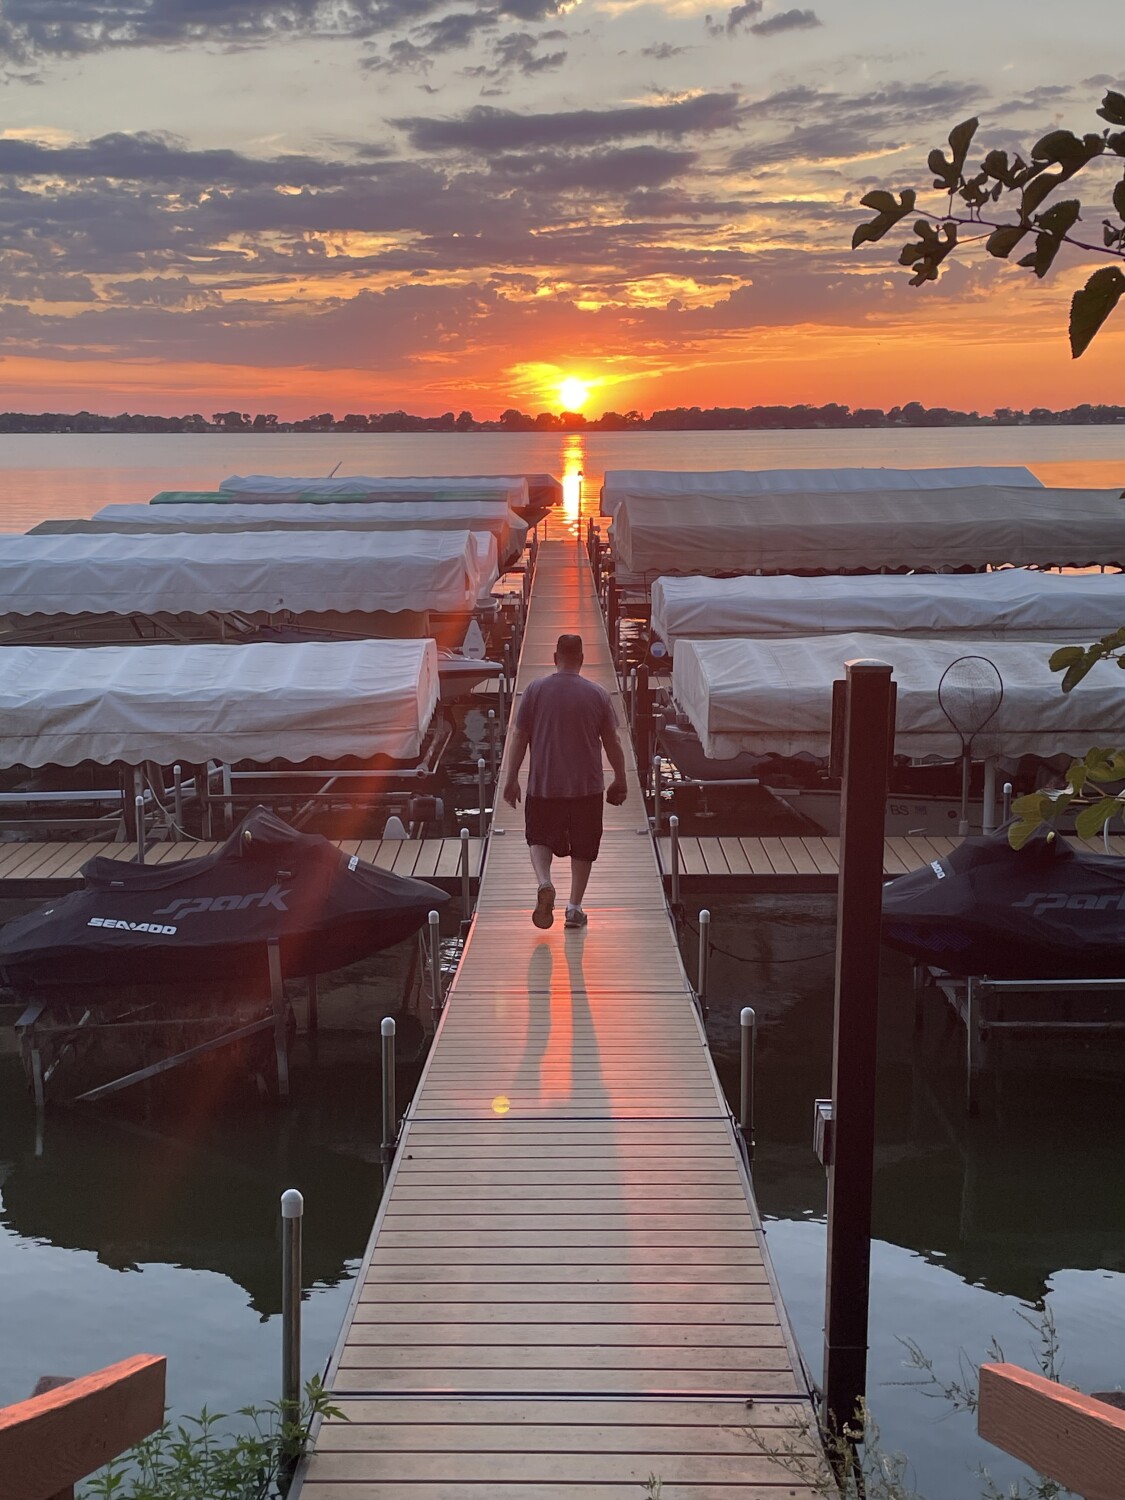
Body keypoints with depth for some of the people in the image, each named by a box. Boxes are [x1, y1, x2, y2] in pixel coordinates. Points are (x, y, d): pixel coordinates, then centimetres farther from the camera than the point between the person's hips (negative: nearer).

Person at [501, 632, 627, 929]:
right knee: (583, 848, 13)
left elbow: (519, 737, -2)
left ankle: (544, 883, -11)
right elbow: (612, 743, 3)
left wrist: (511, 778, 6)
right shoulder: (598, 694, -2)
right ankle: (574, 907, 14)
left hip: (543, 784, 0)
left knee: (540, 838, 15)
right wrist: (620, 780, 15)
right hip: (587, 786, 0)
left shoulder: (536, 689, -4)